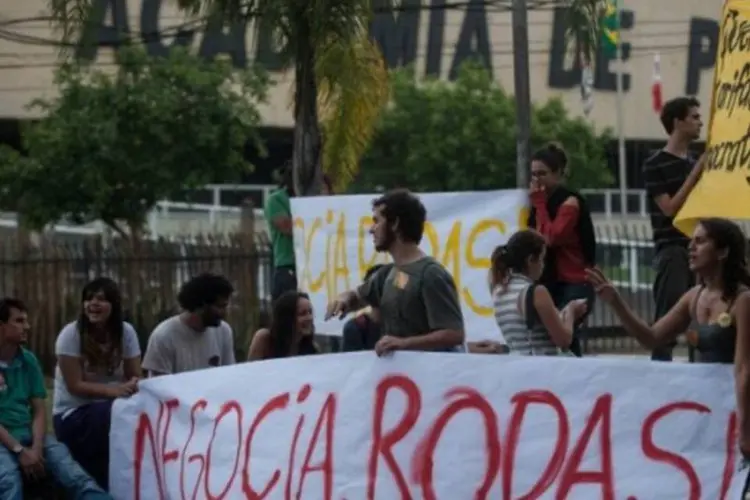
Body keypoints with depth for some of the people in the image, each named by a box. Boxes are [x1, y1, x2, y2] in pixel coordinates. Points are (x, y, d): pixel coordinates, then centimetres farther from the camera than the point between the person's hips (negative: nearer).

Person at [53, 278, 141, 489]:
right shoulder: (71, 334, -12)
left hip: (111, 410, 4)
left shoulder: (126, 332, -1)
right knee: (114, 416, -34)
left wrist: (133, 386, -26)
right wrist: (112, 390, -30)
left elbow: (135, 377, 0)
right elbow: (75, 386, -16)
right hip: (72, 415, -4)